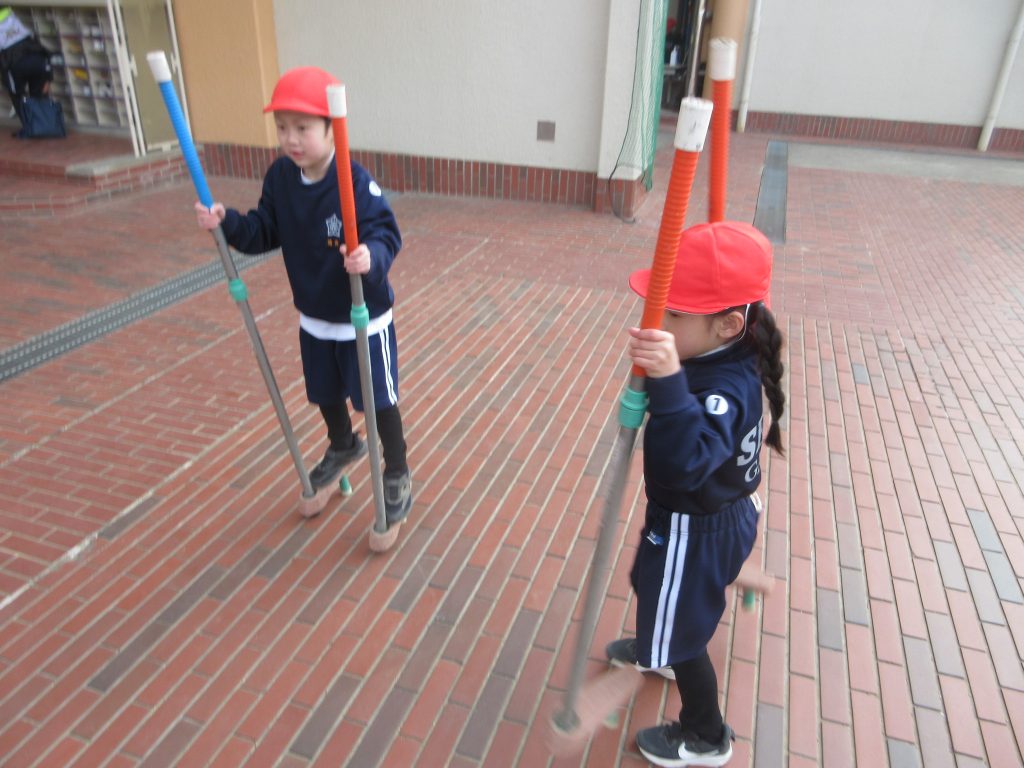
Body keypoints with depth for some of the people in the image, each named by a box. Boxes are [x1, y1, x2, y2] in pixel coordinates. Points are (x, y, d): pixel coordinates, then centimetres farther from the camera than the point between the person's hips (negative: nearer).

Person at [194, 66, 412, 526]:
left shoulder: (356, 182, -25)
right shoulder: (280, 176, -5)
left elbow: (386, 234, -29)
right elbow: (265, 232, 2)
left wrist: (371, 257, -50)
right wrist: (228, 223, -15)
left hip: (364, 319, -6)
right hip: (313, 318, 7)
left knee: (378, 401, 6)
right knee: (325, 394, 24)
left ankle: (397, 476, 29)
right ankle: (343, 447, 54)